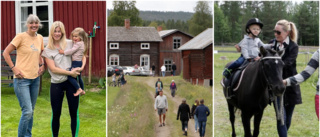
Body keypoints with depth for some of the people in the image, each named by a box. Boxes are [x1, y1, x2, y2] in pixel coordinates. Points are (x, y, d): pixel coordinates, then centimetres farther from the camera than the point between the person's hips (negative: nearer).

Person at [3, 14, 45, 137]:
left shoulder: (40, 38, 8)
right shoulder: (21, 37, -10)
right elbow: (6, 53, -7)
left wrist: (41, 65, 10)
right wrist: (14, 68, -13)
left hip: (35, 78, 6)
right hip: (22, 79, -6)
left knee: (31, 111, 13)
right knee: (27, 111, -12)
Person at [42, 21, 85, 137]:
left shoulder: (70, 44, 5)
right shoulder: (47, 50, 1)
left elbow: (82, 56, 13)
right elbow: (53, 69, -7)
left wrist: (82, 67, -8)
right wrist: (70, 72, -15)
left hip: (71, 81, 1)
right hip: (56, 84, 0)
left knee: (74, 113, 3)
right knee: (56, 114, 7)